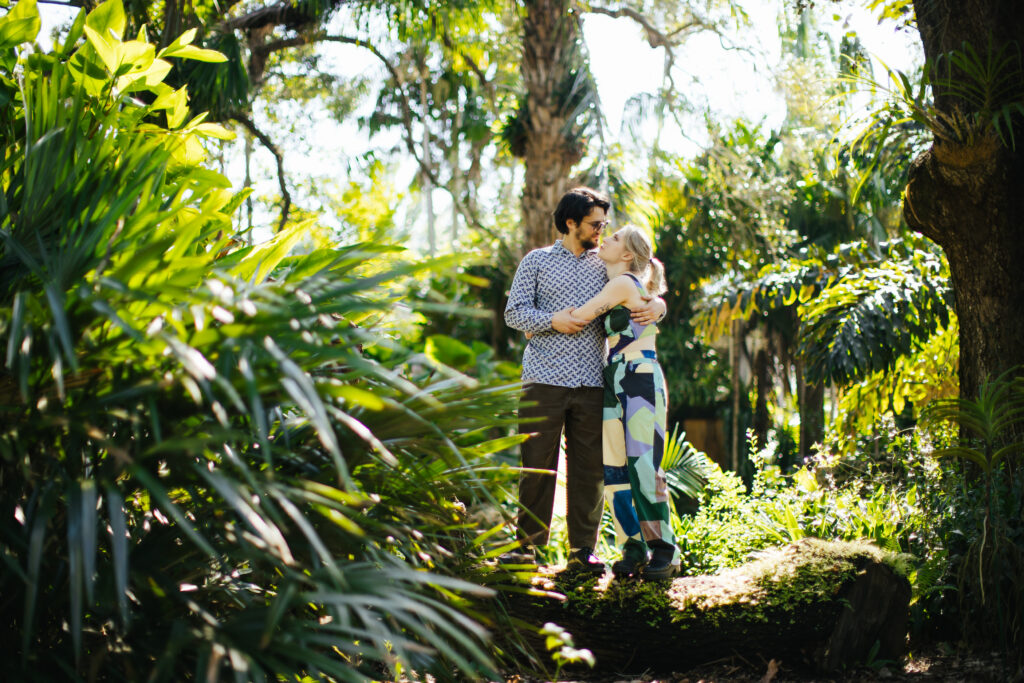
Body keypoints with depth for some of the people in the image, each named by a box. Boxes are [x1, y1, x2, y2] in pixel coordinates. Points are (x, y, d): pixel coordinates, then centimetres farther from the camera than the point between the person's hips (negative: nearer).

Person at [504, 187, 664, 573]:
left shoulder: (606, 265, 16)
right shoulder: (537, 261, 10)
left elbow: (646, 293, 20)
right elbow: (514, 312, 5)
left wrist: (657, 306, -4)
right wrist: (551, 319, -13)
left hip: (592, 383, 2)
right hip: (544, 380, -2)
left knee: (590, 468, 2)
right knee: (537, 465, 1)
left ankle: (583, 550, 10)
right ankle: (529, 544, 12)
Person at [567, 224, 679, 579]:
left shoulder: (624, 283, -8)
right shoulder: (615, 287, 19)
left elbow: (580, 316, -10)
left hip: (641, 381, -9)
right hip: (615, 384, 9)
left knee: (643, 467, -9)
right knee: (614, 469, 3)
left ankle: (664, 553, -3)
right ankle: (634, 550, 8)